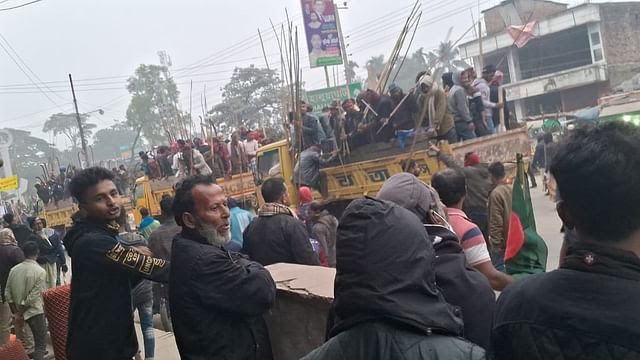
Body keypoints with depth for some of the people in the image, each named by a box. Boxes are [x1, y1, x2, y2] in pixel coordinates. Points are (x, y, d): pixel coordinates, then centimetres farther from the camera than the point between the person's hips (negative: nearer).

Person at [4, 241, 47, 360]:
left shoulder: (14, 269, -2)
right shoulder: (40, 272, -16)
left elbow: (7, 293, 0)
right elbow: (33, 296, -19)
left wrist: (15, 312, 5)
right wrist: (20, 314, -9)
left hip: (20, 312, 6)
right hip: (34, 311, -6)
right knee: (41, 343, 4)